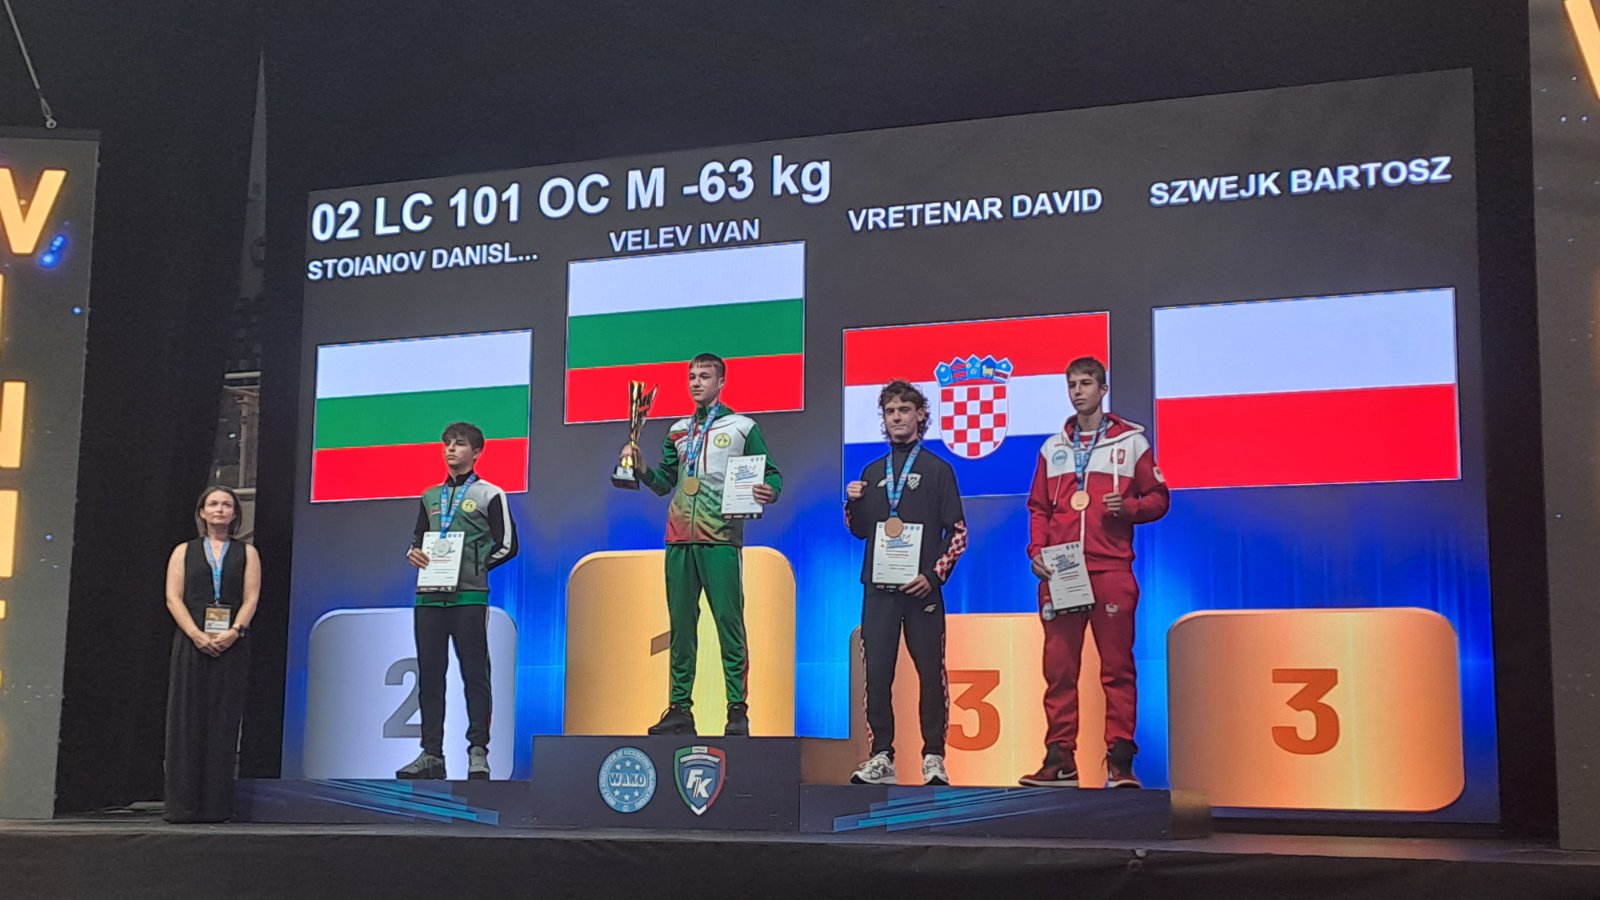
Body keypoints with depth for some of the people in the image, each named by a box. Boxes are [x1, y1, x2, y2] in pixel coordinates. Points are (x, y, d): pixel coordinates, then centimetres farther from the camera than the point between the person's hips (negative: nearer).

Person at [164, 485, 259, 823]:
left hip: (232, 645, 0)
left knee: (223, 722, -3)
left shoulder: (246, 553, 14)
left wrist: (235, 631, -15)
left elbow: (251, 597, 3)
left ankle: (216, 805, -2)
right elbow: (173, 597, 3)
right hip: (191, 643, 0)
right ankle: (183, 805, -2)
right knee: (187, 721, -3)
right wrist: (197, 635, -13)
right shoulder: (184, 551, 14)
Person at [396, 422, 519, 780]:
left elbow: (507, 545, 1)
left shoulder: (489, 495, 4)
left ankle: (478, 752, -3)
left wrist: (475, 567, -5)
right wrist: (414, 554, 3)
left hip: (469, 596, -5)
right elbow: (416, 539, 25)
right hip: (429, 595, 5)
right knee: (429, 675, 4)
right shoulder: (430, 496, 19)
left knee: (475, 673, -5)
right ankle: (431, 754, 8)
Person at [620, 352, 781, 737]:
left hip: (721, 541, -5)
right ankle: (679, 708, 8)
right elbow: (665, 483, 21)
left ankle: (737, 709, -6)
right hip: (679, 540, 5)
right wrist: (641, 469, 2)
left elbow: (771, 475, 5)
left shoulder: (743, 427, 7)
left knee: (729, 624, -8)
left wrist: (770, 492, -17)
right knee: (680, 627, 5)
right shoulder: (678, 432, 20)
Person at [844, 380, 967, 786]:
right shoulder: (872, 472, 16)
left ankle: (934, 757, 3)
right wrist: (853, 503, 0)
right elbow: (859, 530, 20)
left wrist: (934, 575, -10)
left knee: (931, 673, -3)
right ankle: (881, 757, 6)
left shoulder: (937, 470, 5)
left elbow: (957, 532, 1)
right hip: (878, 588, 3)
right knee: (877, 674, 0)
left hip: (921, 588, -3)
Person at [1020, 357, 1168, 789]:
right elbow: (1038, 507, 17)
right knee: (1058, 667, 2)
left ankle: (1120, 761, 1)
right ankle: (1059, 759, 6)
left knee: (1117, 667, -3)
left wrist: (1129, 506, -11)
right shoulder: (1053, 447, 16)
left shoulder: (1131, 441, 7)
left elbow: (1158, 498, 8)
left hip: (1111, 571, -3)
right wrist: (1036, 549, 2)